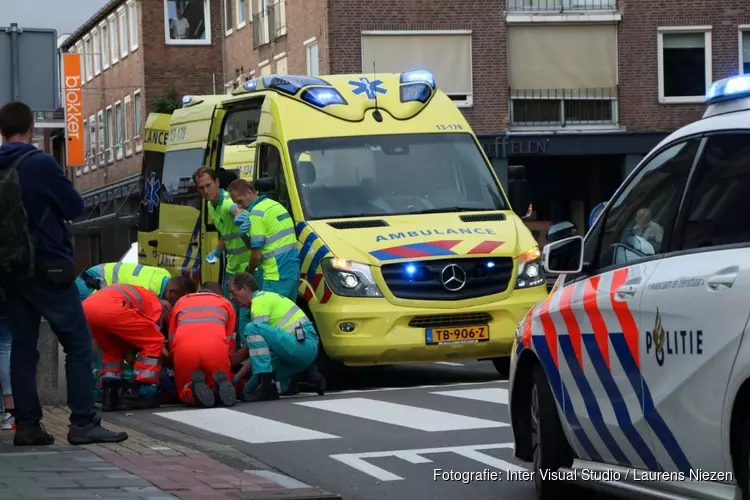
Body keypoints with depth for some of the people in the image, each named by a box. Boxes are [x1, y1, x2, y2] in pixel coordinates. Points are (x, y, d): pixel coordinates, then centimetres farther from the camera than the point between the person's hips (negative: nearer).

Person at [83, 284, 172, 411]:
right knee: (154, 341, 9)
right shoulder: (158, 305, 22)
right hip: (110, 308, -8)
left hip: (86, 307, 8)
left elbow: (128, 341, 44)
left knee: (112, 347, 34)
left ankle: (110, 394, 18)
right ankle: (140, 395, 7)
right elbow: (153, 341, 18)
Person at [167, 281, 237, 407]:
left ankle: (195, 386, -15)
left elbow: (172, 341, 34)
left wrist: (178, 367, 47)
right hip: (216, 348, 0)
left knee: (186, 396, 20)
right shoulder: (226, 303, 31)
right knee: (222, 394, 22)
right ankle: (221, 383, -13)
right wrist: (223, 363, 43)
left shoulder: (181, 302, 34)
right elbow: (229, 341, 29)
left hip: (184, 349, 0)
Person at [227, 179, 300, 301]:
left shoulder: (257, 213, -11)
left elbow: (257, 254, -11)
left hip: (277, 277, -10)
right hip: (293, 271, 10)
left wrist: (248, 271, 8)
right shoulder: (275, 205, 19)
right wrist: (244, 234, 2)